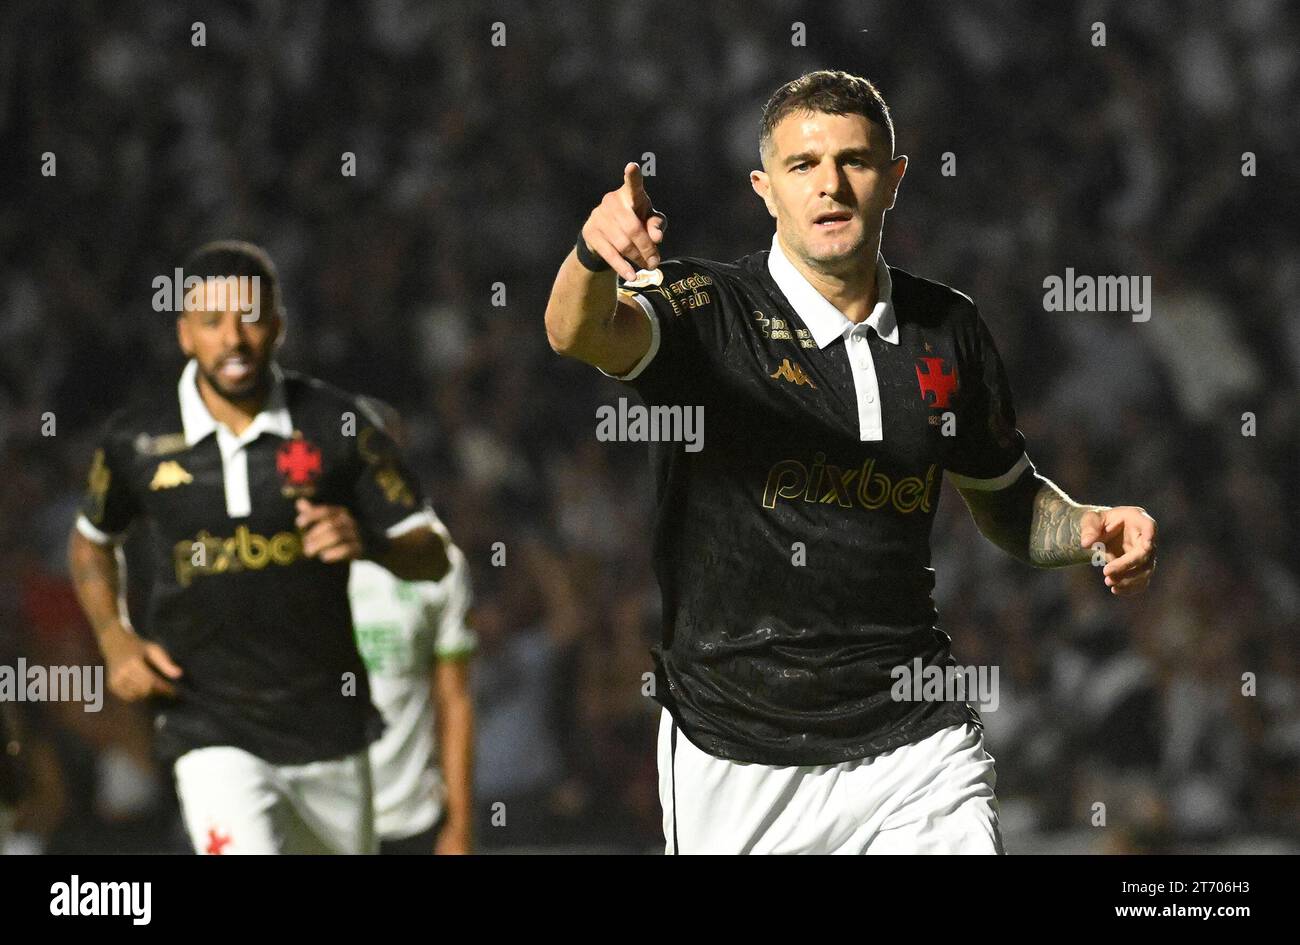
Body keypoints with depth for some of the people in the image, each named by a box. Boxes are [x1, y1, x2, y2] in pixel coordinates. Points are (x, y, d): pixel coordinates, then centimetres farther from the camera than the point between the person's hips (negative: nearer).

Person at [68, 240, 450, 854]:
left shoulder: (334, 424, -4)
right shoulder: (139, 439, -2)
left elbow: (431, 556, -1)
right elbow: (91, 541, 18)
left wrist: (367, 543, -23)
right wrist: (115, 639, 1)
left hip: (329, 728, 2)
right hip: (211, 731, -2)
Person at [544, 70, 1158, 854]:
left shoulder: (949, 331, 5)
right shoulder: (708, 310, -7)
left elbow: (1007, 500, 20)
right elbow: (581, 334, -28)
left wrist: (1089, 530, -2)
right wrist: (594, 254, -51)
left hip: (916, 748, 2)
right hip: (738, 763, -2)